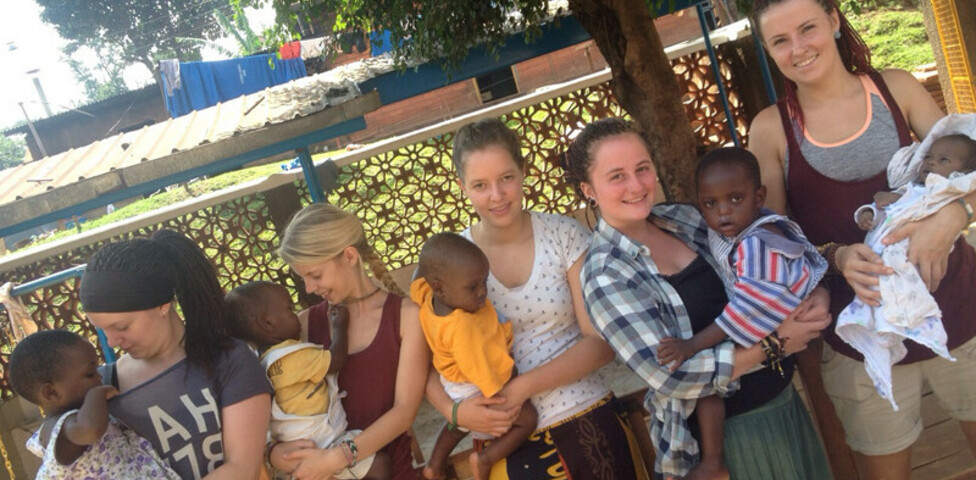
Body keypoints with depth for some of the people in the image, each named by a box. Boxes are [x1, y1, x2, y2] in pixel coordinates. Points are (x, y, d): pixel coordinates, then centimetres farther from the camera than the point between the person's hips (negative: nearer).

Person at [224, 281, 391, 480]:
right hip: (321, 448, -10)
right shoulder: (292, 357, -22)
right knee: (380, 463, -13)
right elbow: (337, 360, -13)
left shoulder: (265, 359, 9)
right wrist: (340, 326, 0)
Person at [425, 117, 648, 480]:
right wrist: (455, 410, -18)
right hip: (509, 442, 0)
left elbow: (602, 342, -9)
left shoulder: (565, 235, -7)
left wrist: (523, 386, -19)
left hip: (590, 422, 0)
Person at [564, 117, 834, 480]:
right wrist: (773, 344, -19)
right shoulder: (605, 276, -18)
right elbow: (669, 376, -22)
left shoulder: (685, 218, -1)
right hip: (727, 431, -6)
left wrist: (815, 293, -11)